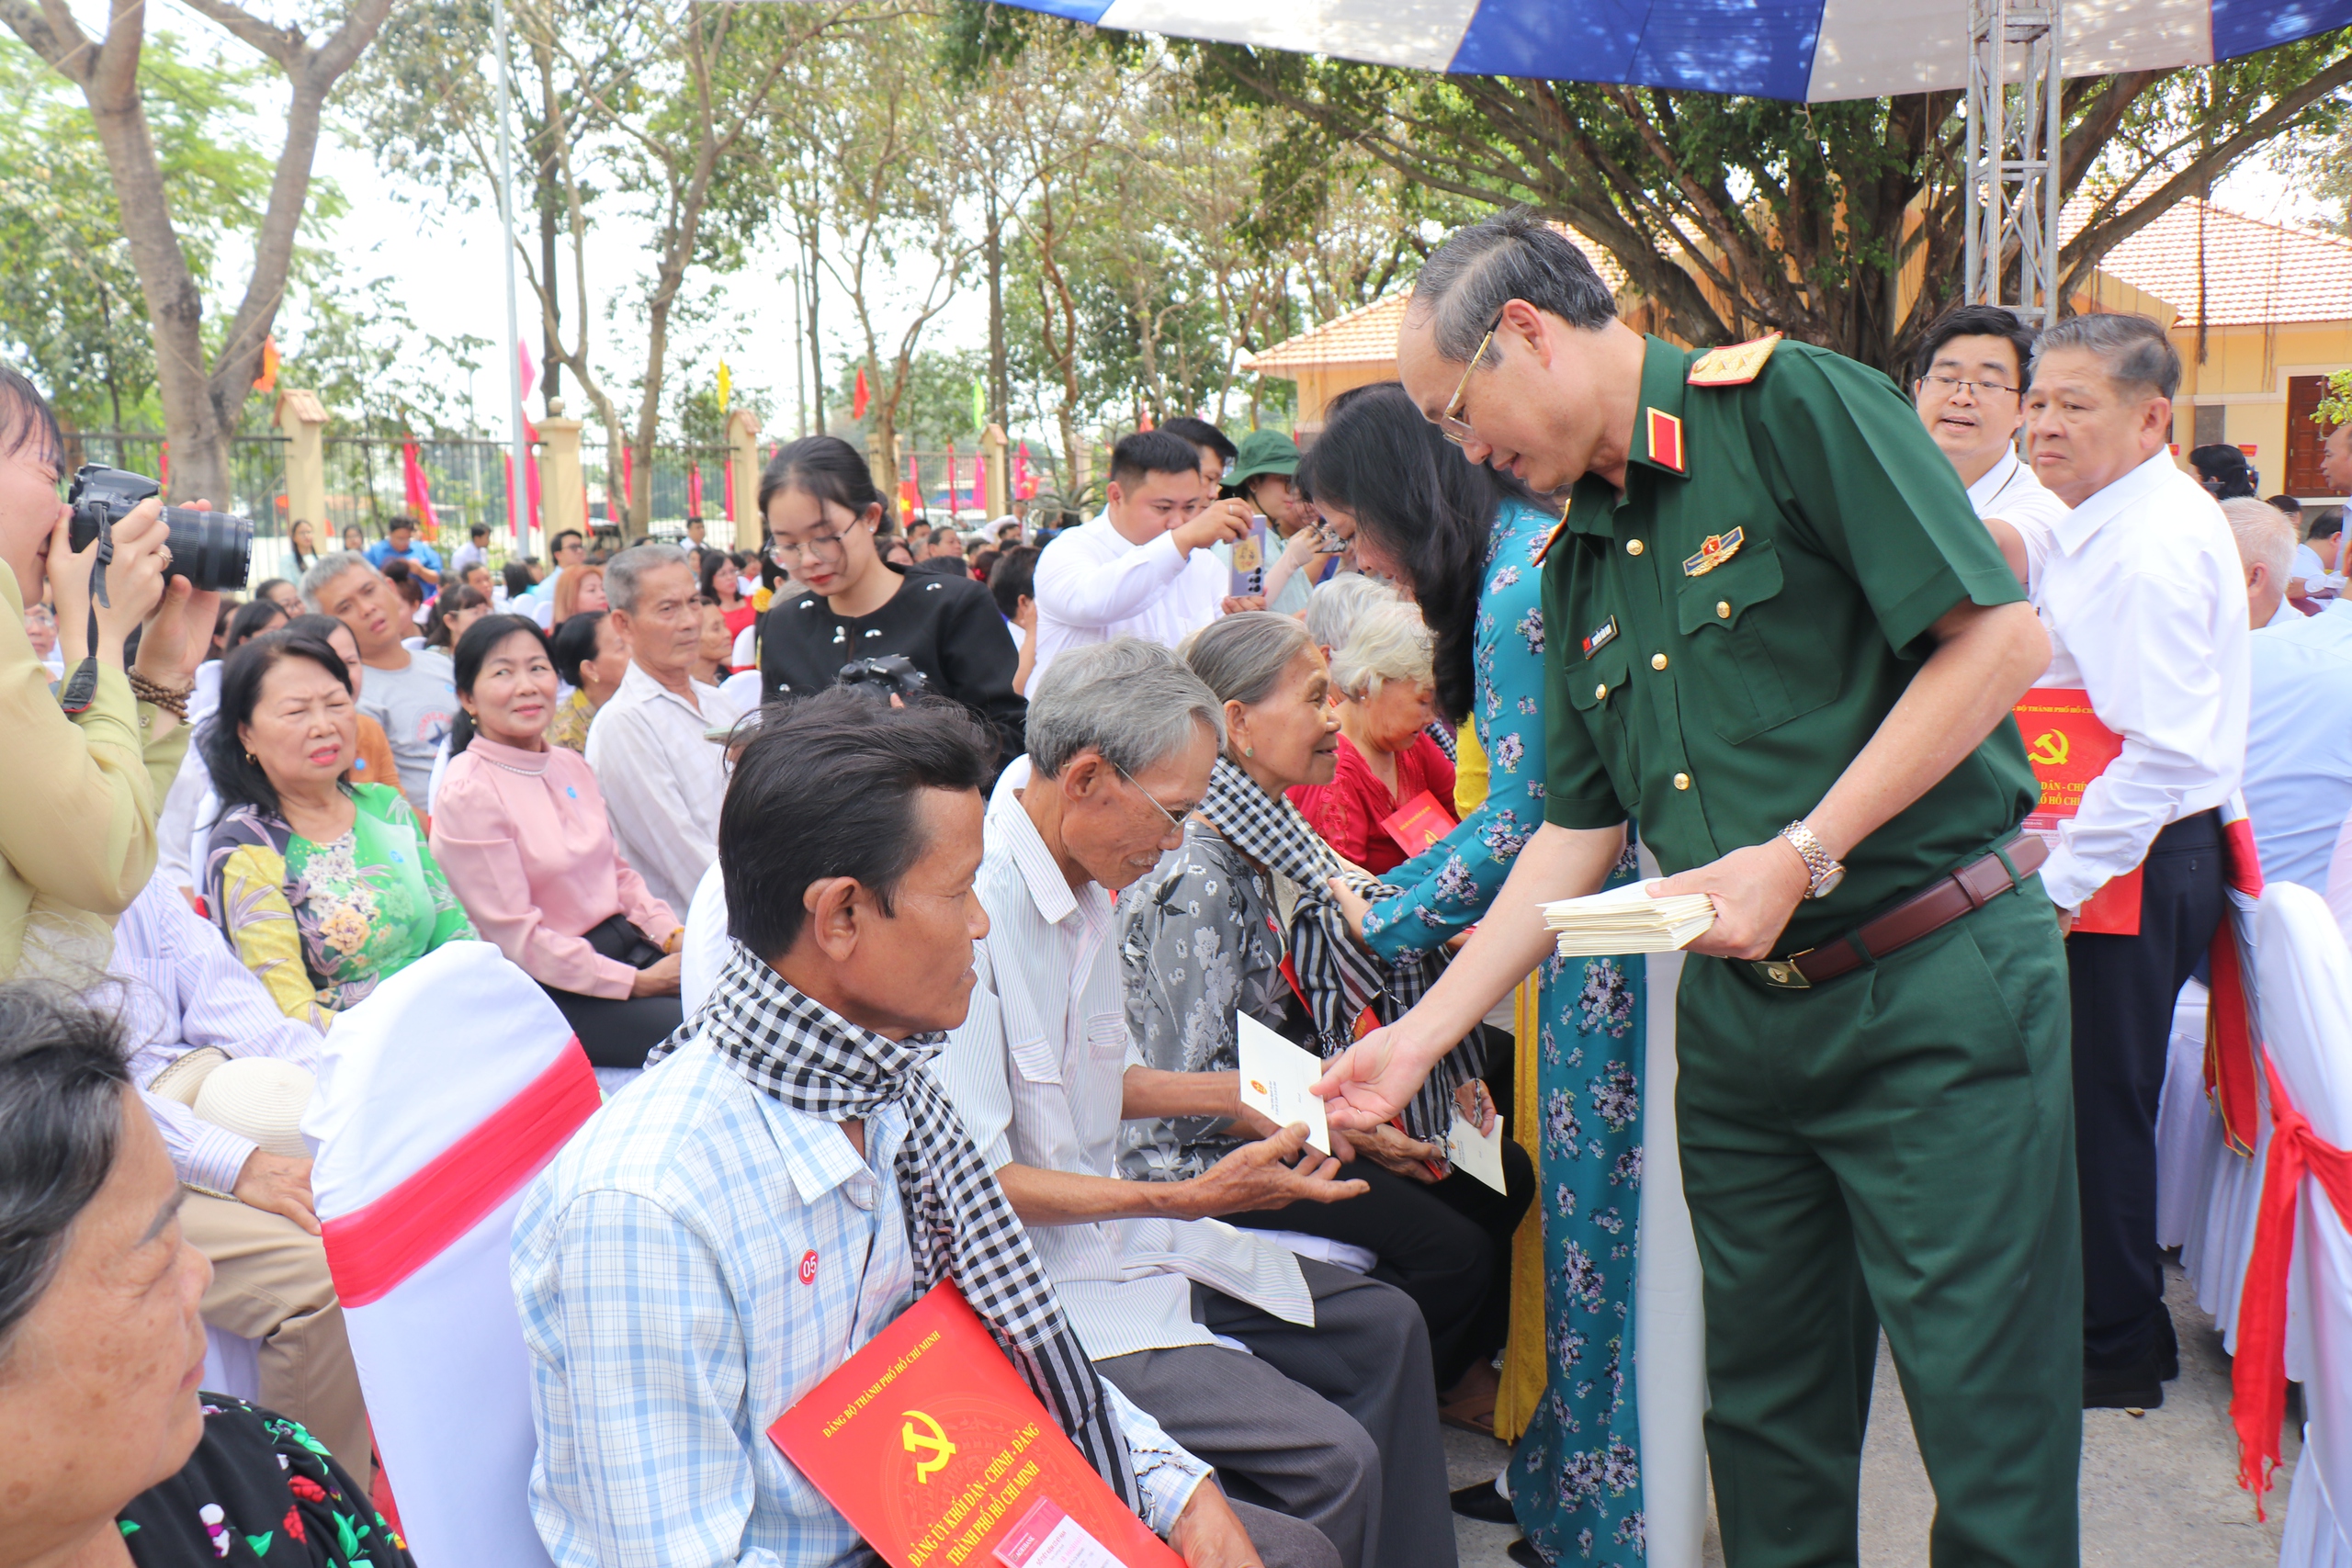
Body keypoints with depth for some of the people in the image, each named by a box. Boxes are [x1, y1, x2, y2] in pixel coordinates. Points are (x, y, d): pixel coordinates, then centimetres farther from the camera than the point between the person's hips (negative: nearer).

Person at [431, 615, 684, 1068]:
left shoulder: (570, 766, 10)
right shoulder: (468, 793, -14)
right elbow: (517, 937, -15)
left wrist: (674, 935, -1)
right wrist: (636, 982, -15)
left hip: (623, 943, 8)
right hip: (551, 993, -7)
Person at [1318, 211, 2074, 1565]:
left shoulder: (1789, 405, -9)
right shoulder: (1576, 560, 13)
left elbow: (2003, 635, -15)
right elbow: (1578, 829, 15)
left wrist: (1798, 858, -19)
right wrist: (1427, 1031, 10)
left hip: (1938, 985, -7)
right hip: (1738, 1012, 7)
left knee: (1992, 1429, 0)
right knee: (1768, 1414, 14)